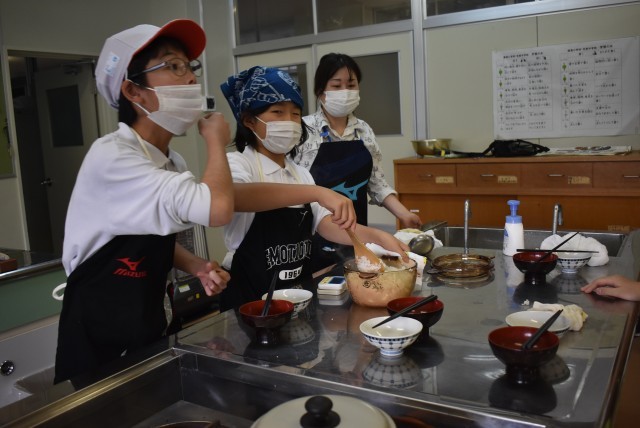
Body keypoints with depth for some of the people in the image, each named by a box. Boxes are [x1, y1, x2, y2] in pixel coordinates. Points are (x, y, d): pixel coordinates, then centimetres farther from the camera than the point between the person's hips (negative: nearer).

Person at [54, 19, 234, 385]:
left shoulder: (173, 163, 2)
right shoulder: (111, 157, -24)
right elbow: (218, 210, -37)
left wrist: (197, 266, -5)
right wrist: (216, 140, -18)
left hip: (148, 323, 7)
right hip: (99, 335, -7)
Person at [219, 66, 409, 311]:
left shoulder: (301, 174, 12)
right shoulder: (237, 163, -8)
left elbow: (326, 225, 2)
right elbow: (233, 196, -31)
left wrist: (377, 237, -15)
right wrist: (317, 193, -40)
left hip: (299, 293, 5)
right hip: (252, 299, -5)